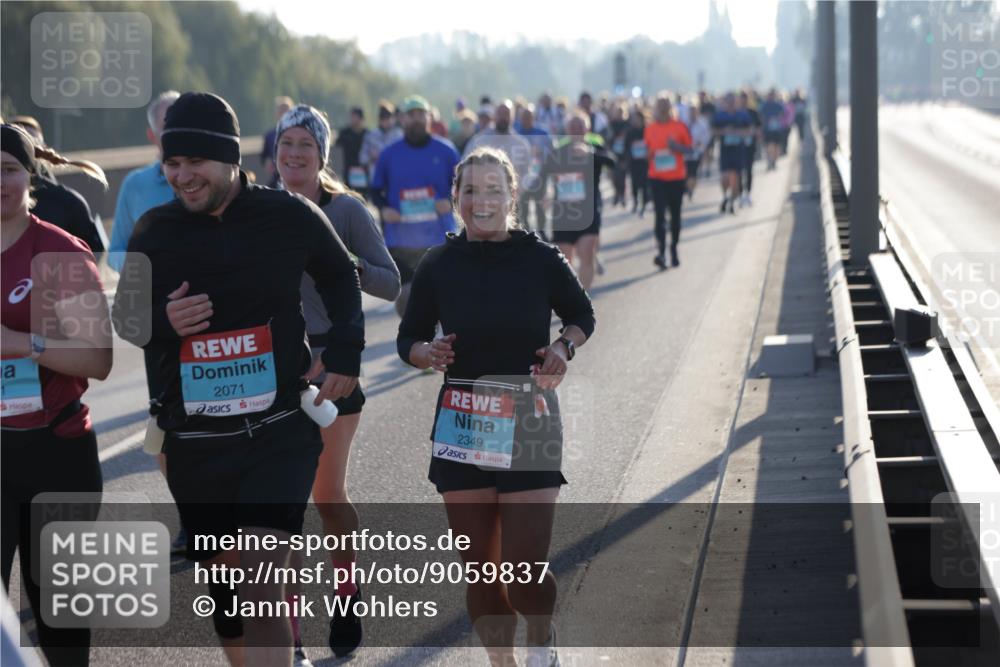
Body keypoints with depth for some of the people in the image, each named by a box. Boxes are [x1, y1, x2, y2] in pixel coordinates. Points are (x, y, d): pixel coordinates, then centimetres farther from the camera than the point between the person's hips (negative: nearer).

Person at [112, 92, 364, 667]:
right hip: (194, 441, 3)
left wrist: (345, 353, 7)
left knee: (261, 587, -16)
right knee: (224, 590, 13)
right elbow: (125, 319, 11)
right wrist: (162, 322, -11)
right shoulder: (155, 232, 1)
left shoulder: (291, 216, -4)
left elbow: (341, 278, 15)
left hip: (280, 431, -3)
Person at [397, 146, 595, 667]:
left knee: (524, 567, -9)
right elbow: (408, 338, 9)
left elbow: (582, 316, 12)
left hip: (530, 424, -2)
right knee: (479, 568, 6)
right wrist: (427, 353, -13)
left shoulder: (541, 260, -5)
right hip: (460, 424, 2)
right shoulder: (438, 265, -1)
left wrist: (565, 348, -9)